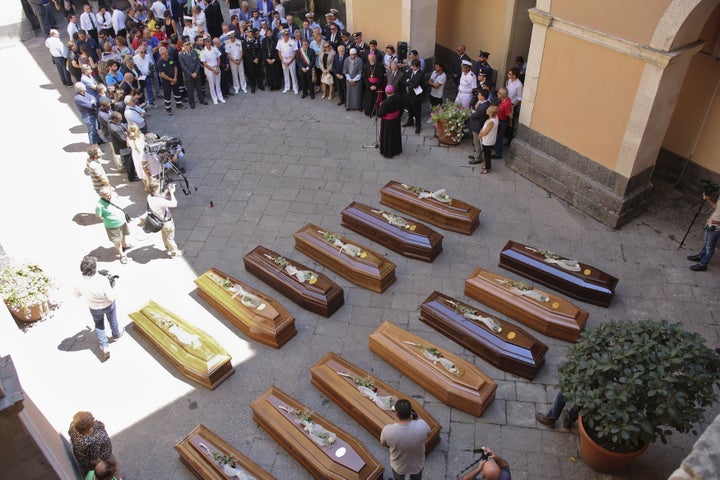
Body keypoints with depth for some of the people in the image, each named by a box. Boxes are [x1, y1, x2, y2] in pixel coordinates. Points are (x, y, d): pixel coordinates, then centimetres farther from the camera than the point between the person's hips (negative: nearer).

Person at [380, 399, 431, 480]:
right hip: (417, 465, 1)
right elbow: (428, 433, -8)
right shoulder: (422, 425, -33)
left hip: (398, 466, -1)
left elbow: (383, 444, -11)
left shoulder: (388, 430, -36)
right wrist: (414, 419, -7)